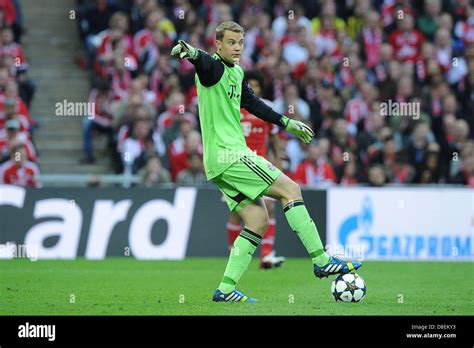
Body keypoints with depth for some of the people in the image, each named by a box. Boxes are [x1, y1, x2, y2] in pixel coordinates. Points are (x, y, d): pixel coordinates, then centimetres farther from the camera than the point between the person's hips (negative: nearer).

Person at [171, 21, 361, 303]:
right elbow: (205, 63, -34)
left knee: (258, 221, 5)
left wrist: (286, 123, 39)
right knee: (290, 189, -8)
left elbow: (252, 103, 33)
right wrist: (191, 52, -58)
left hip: (221, 162, 9)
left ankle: (226, 290, 2)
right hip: (228, 153, -9)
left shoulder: (237, 73, 18)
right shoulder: (213, 68, -10)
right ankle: (321, 261, -6)